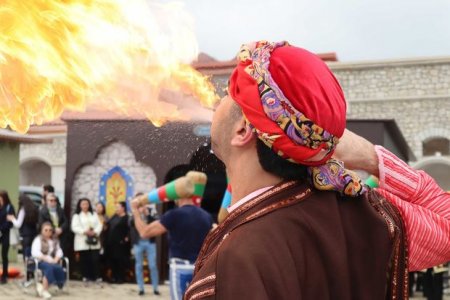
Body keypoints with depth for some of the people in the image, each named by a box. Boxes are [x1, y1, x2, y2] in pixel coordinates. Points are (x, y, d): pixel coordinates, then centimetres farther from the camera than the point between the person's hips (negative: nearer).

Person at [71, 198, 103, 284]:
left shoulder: (94, 215, 15)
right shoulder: (76, 216, 5)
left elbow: (99, 225, 6)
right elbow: (74, 227, -7)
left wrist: (95, 232, -13)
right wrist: (84, 231, -18)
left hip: (94, 241, 2)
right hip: (82, 241, -2)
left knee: (95, 259, -6)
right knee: (84, 260, 0)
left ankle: (96, 276, -2)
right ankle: (85, 277, 8)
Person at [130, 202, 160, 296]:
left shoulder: (150, 213, 5)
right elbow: (131, 223, -15)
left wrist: (147, 214, -17)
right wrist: (138, 212, -22)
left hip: (150, 242, 0)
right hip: (138, 243, 0)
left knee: (153, 266, 0)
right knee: (139, 266, 5)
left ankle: (155, 288, 9)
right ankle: (141, 288, 12)